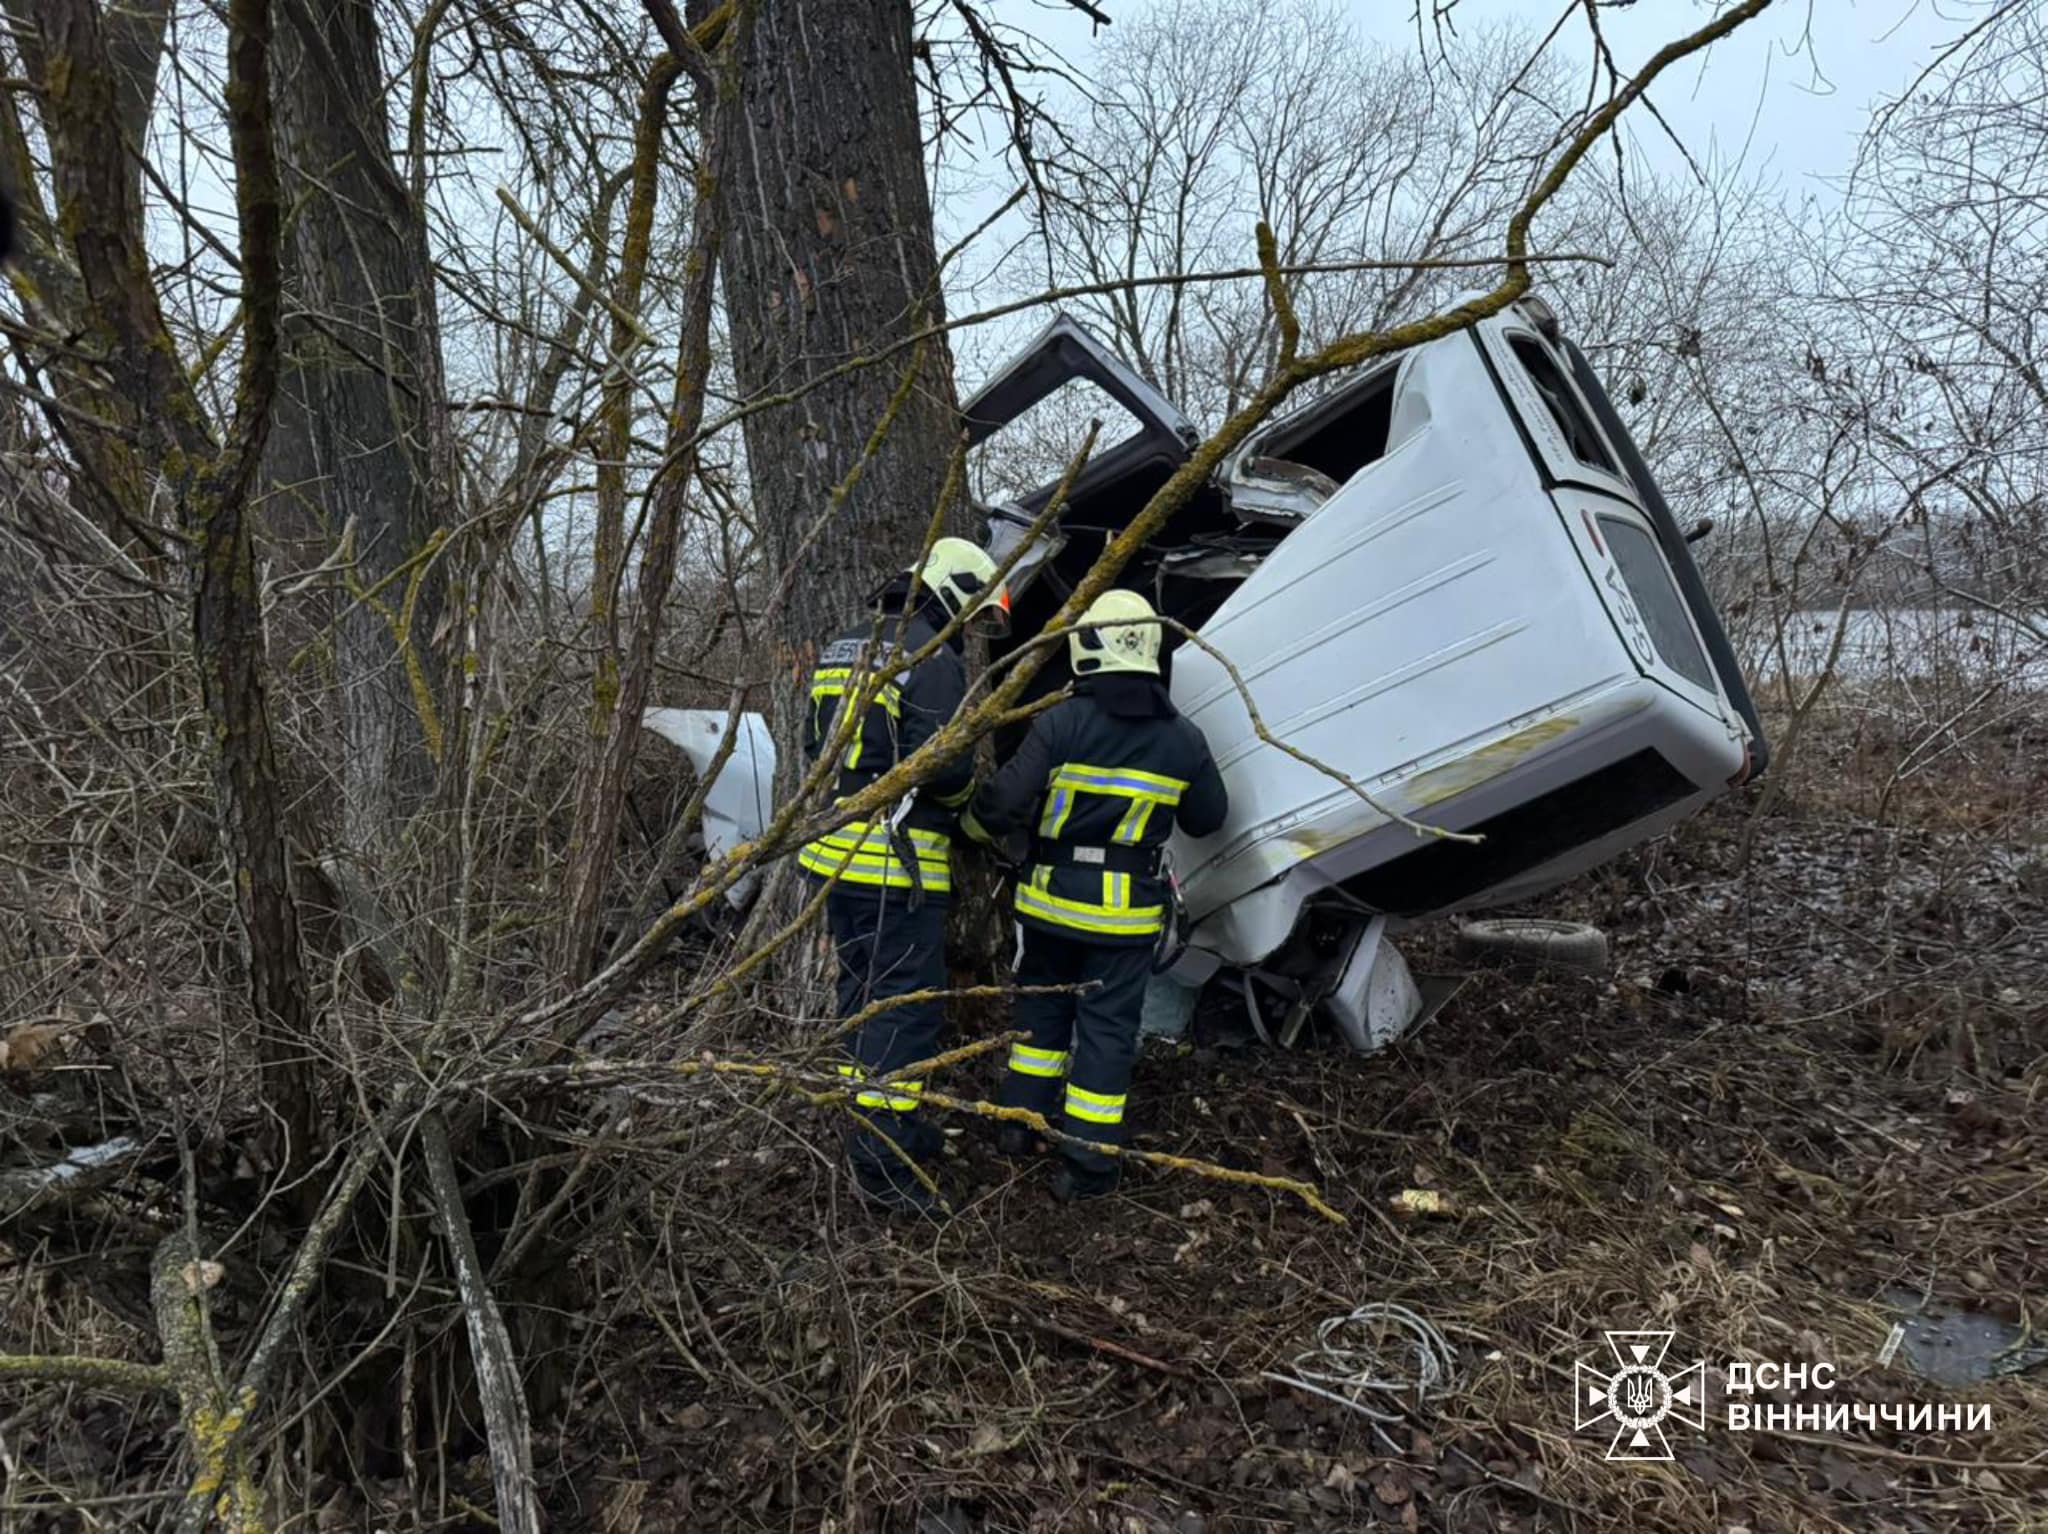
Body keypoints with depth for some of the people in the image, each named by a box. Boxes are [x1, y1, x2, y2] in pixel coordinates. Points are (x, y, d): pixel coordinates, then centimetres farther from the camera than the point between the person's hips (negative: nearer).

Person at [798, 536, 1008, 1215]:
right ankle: (882, 1161, 0)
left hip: (835, 852, 9)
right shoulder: (934, 660, -13)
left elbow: (816, 747, 20)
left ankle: (882, 1129, 32)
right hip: (896, 862, -9)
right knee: (906, 1006, -3)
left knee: (863, 995, 19)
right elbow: (946, 768, -19)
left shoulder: (843, 651, 15)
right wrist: (961, 789, 2)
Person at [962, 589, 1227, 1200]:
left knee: (1041, 1006, 21)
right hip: (1126, 910, 0)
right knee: (1106, 1028, 8)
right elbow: (1207, 818, 8)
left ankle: (1018, 1123, 30)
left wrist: (974, 824, 8)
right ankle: (1085, 1164, 12)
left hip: (1052, 898, 0)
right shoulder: (1183, 740, -5)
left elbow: (1006, 799, -14)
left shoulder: (1060, 723, -13)